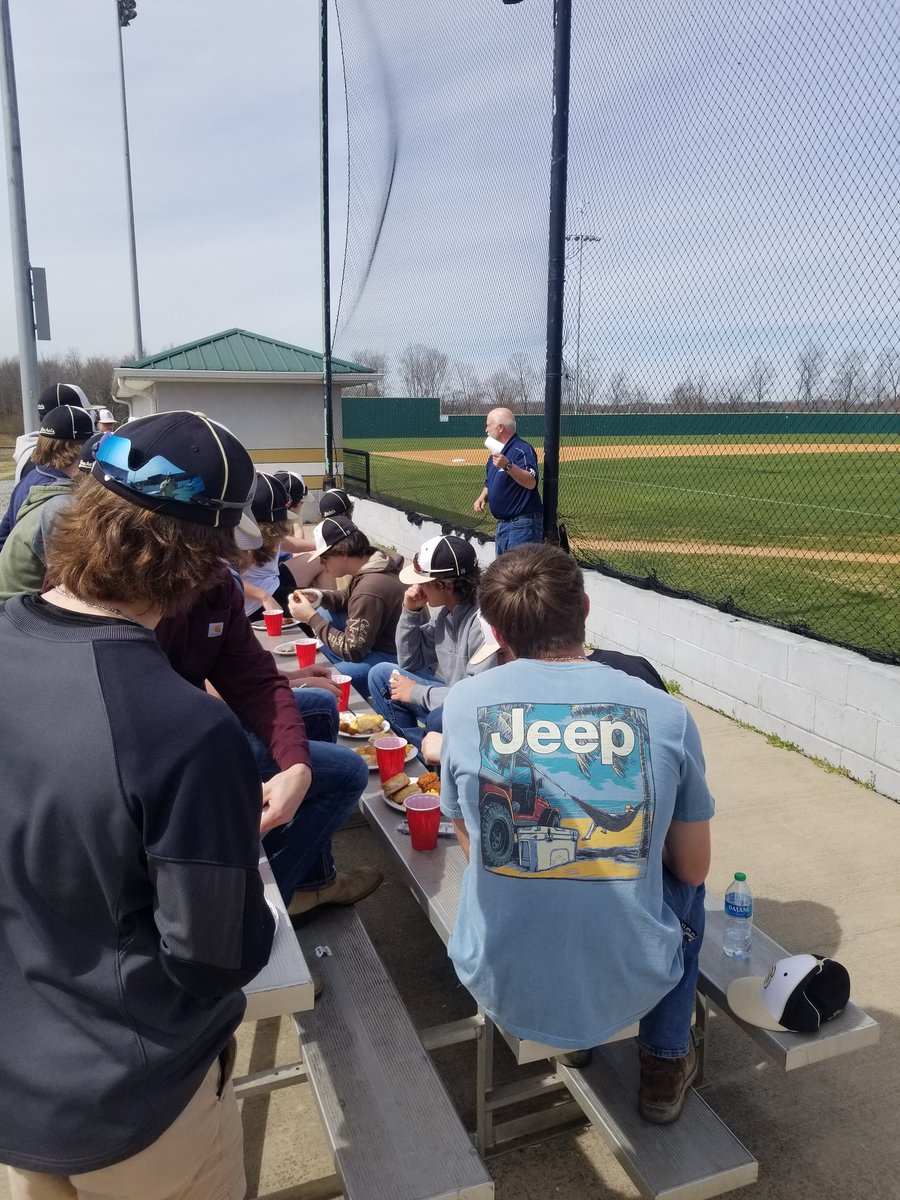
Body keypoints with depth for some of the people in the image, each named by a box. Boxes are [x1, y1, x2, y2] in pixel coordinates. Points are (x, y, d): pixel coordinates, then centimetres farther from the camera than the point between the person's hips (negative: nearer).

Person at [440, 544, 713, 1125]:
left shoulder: (465, 703, -10)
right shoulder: (666, 713, -10)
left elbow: (473, 846, 5)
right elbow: (694, 867, 2)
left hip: (501, 989, 1)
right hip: (628, 990, 0)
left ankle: (568, 1040, 36)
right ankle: (665, 1064, 34)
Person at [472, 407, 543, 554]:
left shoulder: (522, 450, -13)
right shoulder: (496, 453, 16)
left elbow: (531, 483, -26)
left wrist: (507, 466, -38)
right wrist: (483, 497, 5)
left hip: (522, 525, -10)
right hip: (502, 524, 10)